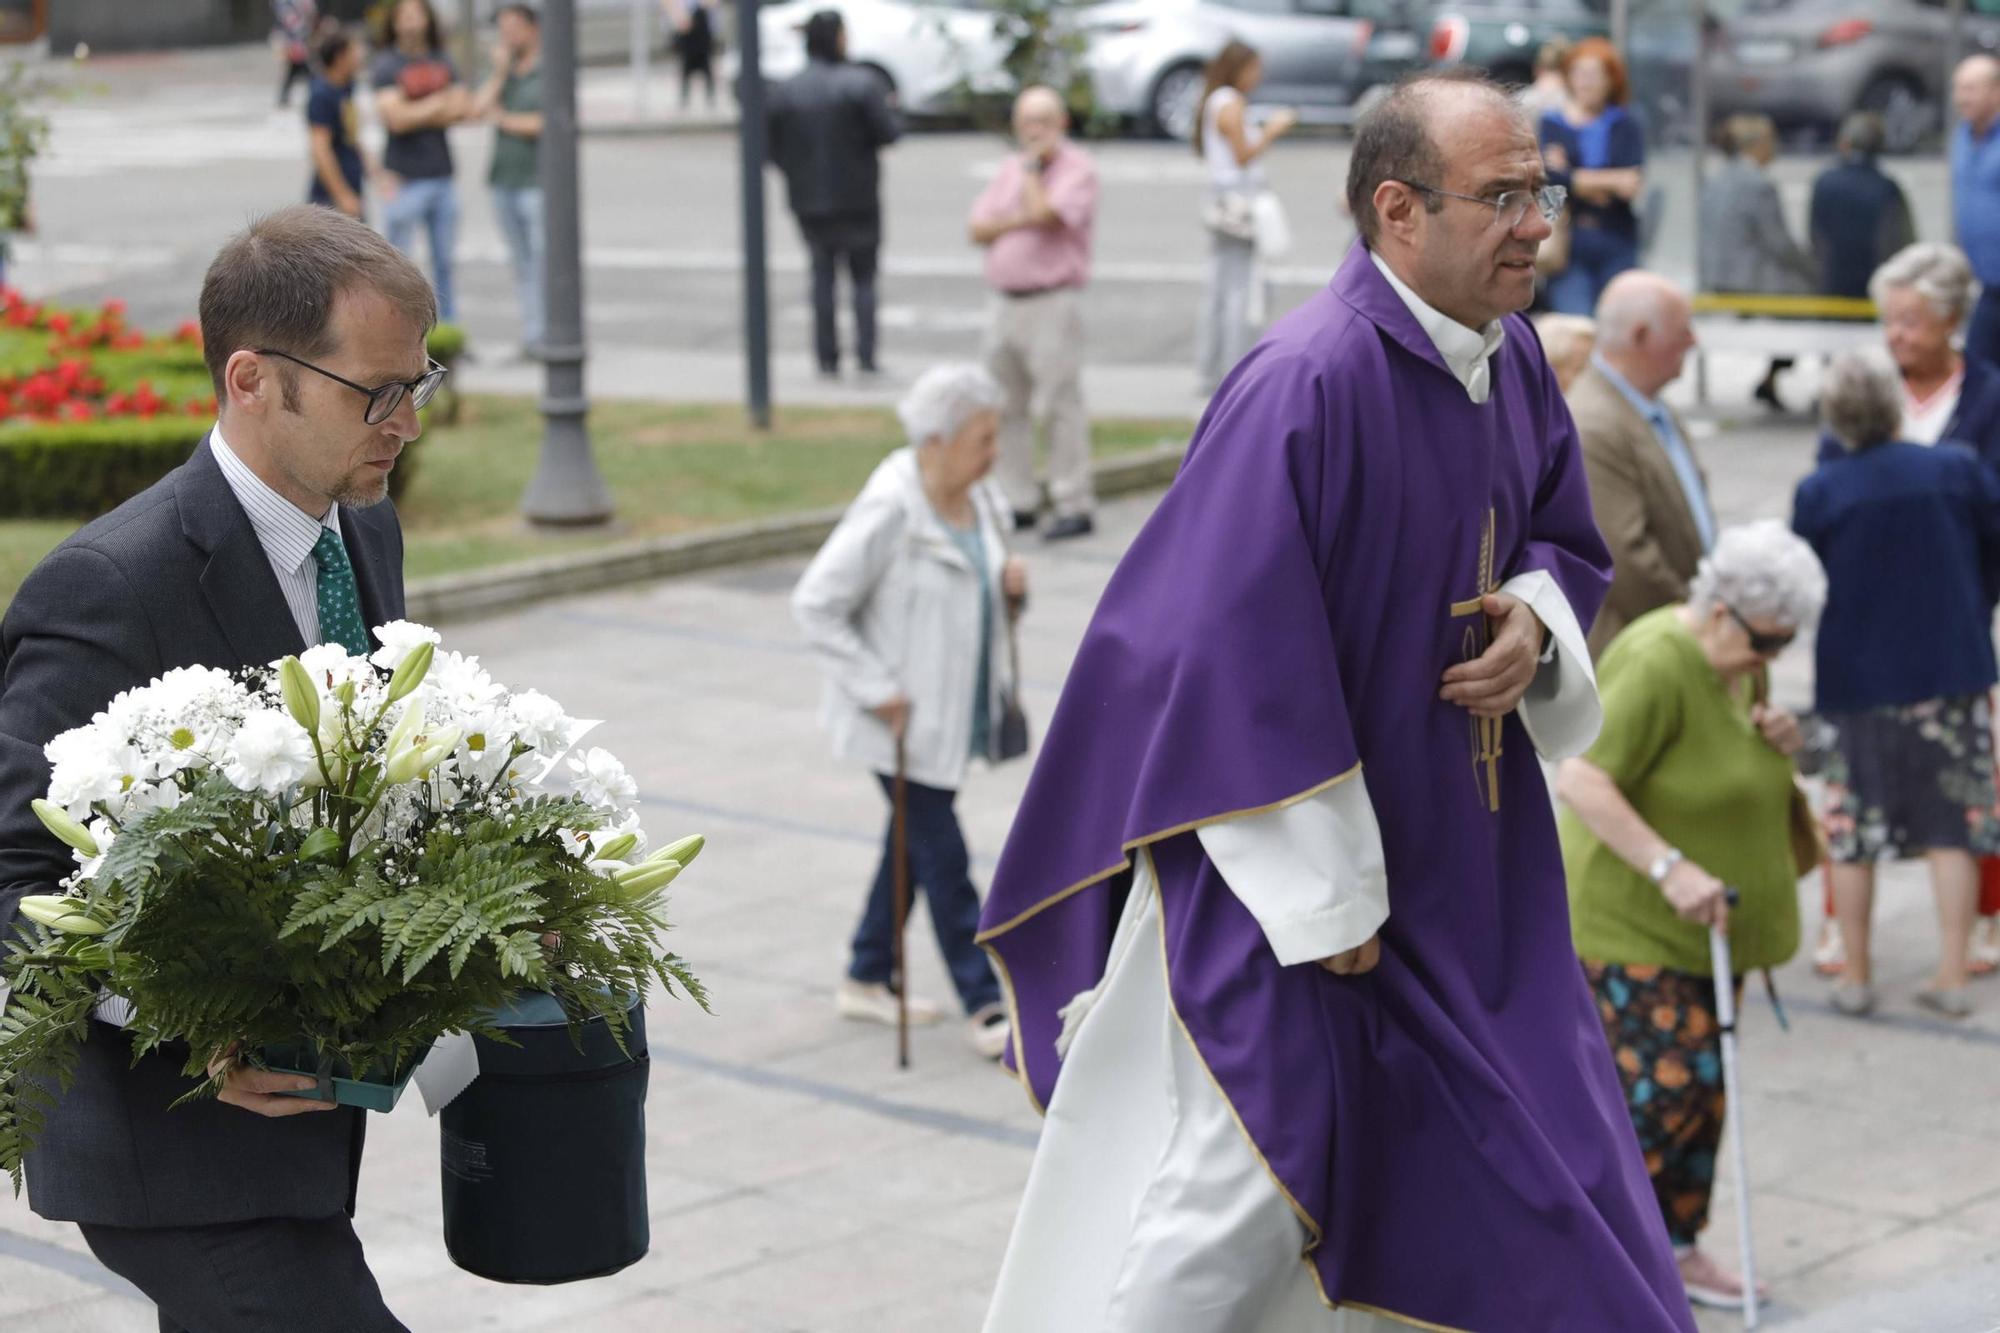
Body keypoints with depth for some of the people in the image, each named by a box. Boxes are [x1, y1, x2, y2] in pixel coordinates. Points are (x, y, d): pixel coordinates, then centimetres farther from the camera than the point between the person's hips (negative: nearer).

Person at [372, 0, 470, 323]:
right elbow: (395, 117, -15)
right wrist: (439, 104, -8)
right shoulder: (387, 65, -4)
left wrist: (419, 115, -10)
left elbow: (465, 108, 4)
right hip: (405, 178, -5)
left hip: (442, 175, 5)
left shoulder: (443, 62, 12)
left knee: (444, 261, 9)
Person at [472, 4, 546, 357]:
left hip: (537, 181, -6)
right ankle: (530, 335, 11)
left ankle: (548, 337, -6)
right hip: (504, 179, 6)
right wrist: (499, 73, -3)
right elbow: (478, 109, 3)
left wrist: (504, 118, -3)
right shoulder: (505, 73, 15)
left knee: (543, 258, -9)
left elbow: (545, 123, -12)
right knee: (521, 262, 7)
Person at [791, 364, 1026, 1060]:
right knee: (943, 859, -4)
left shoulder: (978, 500, 3)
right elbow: (816, 604, -21)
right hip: (902, 719, -8)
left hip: (953, 713, 8)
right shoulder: (890, 513, -22)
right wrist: (876, 690, -21)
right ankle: (987, 1011, 0)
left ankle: (867, 981, 33)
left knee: (914, 844, 18)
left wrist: (1010, 583, -5)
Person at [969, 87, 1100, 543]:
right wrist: (1019, 221, -10)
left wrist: (1032, 165, -6)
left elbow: (1045, 213, -21)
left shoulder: (1078, 168, -5)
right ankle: (1019, 501, 18)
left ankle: (1075, 507, -6)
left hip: (1052, 302, -7)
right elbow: (979, 228, 8)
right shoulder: (1010, 169, 17)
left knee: (1058, 405, -9)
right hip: (1006, 301, 7)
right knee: (1006, 408, 10)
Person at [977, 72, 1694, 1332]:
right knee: (1238, 1194, -2)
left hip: (1463, 858, 8)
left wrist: (1537, 622, -7)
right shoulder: (1306, 386, -24)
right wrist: (1327, 900, -19)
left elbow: (1566, 540, 18)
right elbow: (1241, 652, -23)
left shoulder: (1512, 357, 2)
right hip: (1293, 856, -8)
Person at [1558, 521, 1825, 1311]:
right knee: (1661, 1082, -13)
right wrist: (1669, 868, -36)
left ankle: (1674, 1243, 20)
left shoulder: (1739, 660, 5)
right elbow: (1580, 781, -30)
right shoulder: (1658, 666, -23)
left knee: (1700, 1081, 11)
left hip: (1704, 917, 9)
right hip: (1634, 917, -9)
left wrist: (1778, 738, -2)